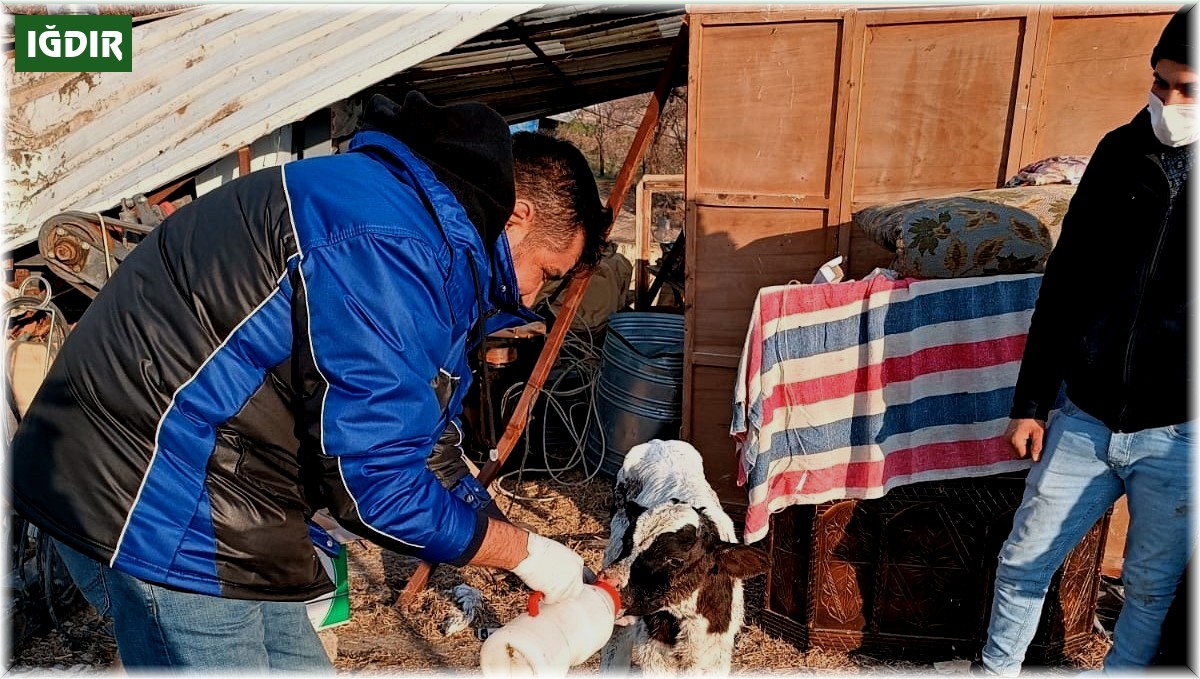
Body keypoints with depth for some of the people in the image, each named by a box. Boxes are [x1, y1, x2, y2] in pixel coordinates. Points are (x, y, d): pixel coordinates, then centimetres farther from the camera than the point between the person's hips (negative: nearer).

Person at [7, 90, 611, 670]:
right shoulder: (387, 247, -27)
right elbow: (375, 485, -25)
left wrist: (482, 509, 16)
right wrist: (525, 550, -11)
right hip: (147, 503, -10)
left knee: (297, 660, 17)